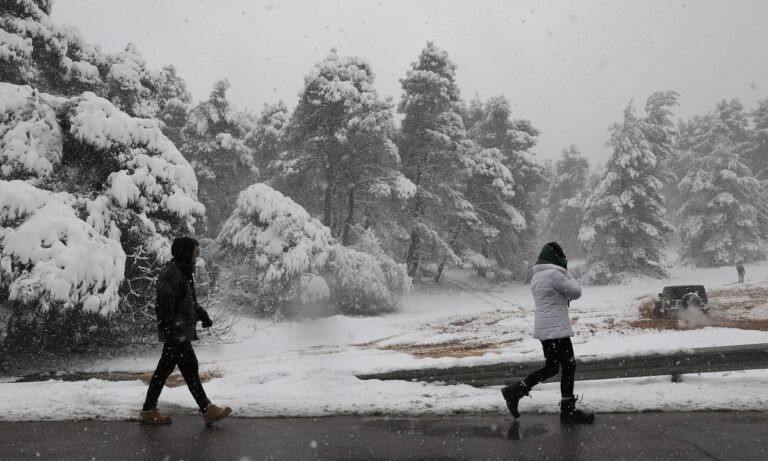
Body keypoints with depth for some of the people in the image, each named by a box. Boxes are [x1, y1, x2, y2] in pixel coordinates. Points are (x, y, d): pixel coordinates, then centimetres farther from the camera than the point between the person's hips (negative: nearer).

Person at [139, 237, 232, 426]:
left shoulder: (182, 271, 16)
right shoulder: (170, 273, -16)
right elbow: (164, 305, -22)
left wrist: (203, 316, 20)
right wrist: (170, 330, -24)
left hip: (179, 332, 11)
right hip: (176, 332, -11)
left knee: (164, 369, 13)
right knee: (190, 368, -5)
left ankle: (149, 411, 21)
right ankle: (207, 410, 1)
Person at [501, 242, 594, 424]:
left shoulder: (537, 276, 14)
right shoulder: (554, 274, -15)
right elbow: (576, 292, -7)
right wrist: (567, 275, 5)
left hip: (543, 328, 9)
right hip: (556, 328, -9)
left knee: (551, 368, 16)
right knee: (569, 366, 2)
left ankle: (514, 391, 12)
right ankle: (568, 410, 9)